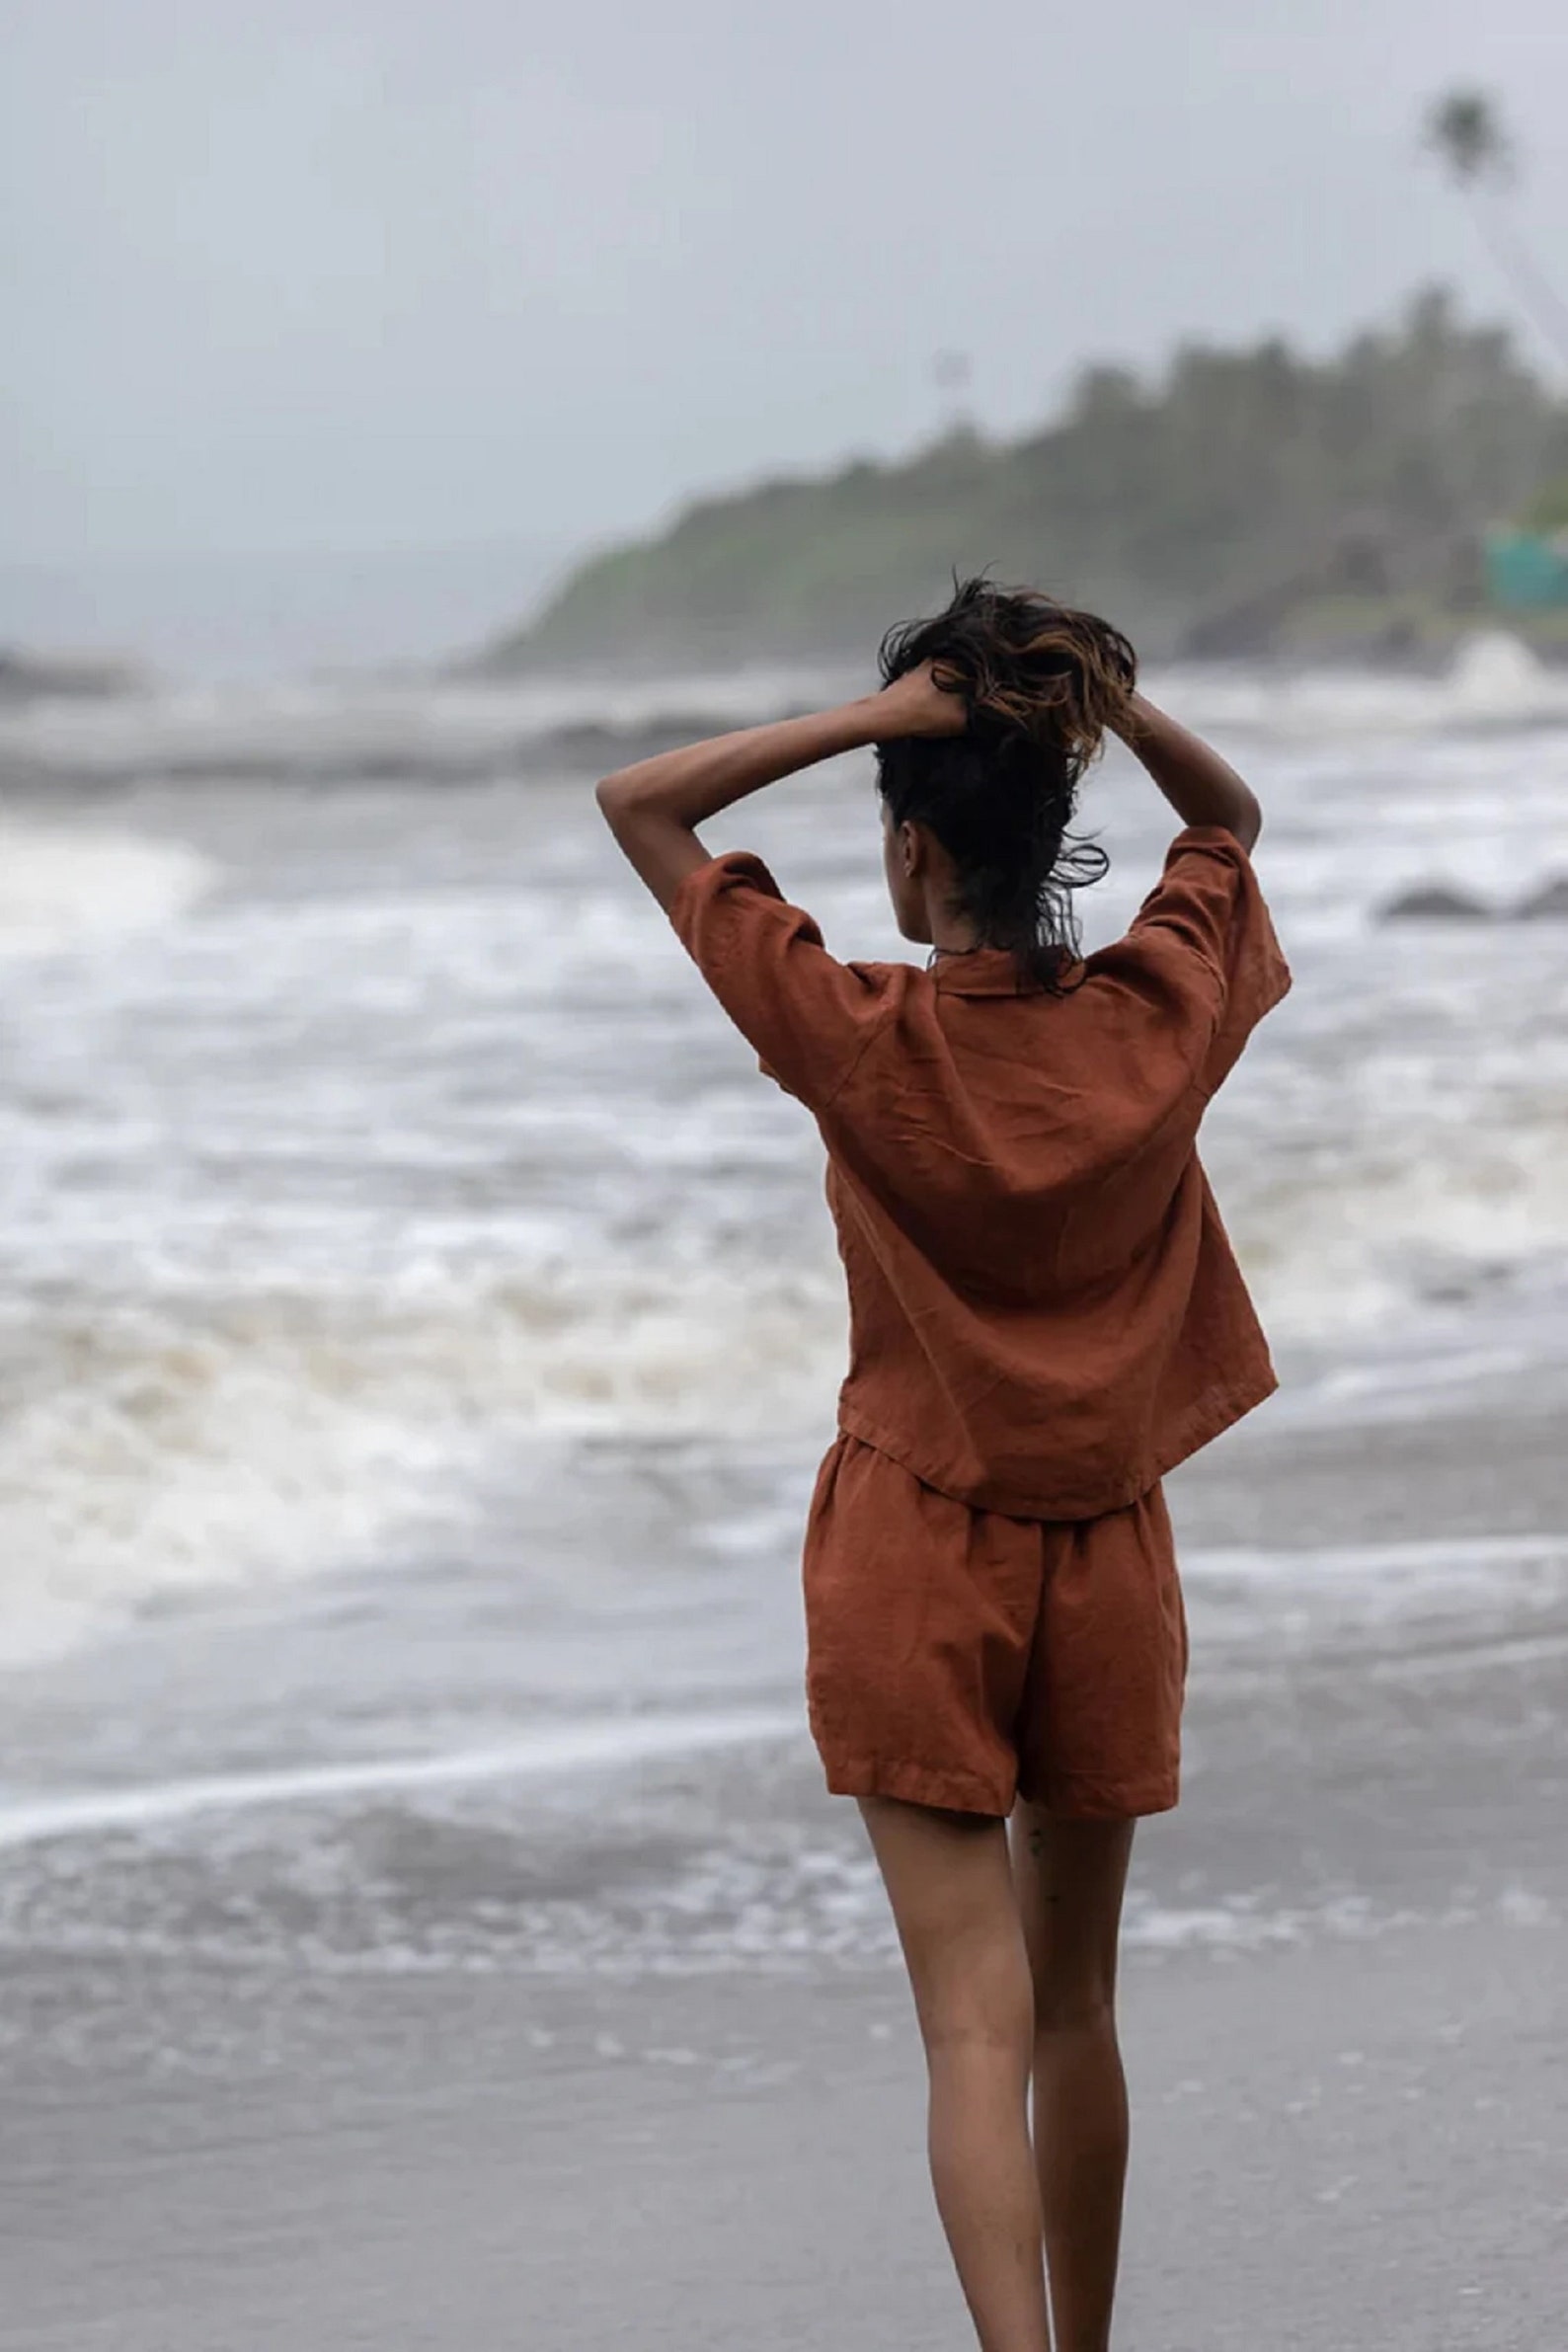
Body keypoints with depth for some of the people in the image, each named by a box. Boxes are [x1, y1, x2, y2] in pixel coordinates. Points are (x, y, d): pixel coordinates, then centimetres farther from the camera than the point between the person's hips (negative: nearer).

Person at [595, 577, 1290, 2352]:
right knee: (1075, 2004, 18)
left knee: (977, 2022, -7)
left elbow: (636, 803, -6)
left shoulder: (865, 1038, -15)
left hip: (916, 1556, -4)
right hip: (1109, 1555, 4)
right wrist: (1109, 702, -3)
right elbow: (1231, 818, 16)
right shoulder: (1162, 1019, -6)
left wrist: (878, 715, -15)